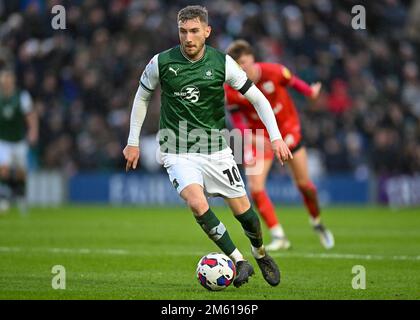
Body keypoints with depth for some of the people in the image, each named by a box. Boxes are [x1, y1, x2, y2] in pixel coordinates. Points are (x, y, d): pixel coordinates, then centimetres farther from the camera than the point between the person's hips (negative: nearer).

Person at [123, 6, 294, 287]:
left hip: (216, 150, 1)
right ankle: (239, 261, -11)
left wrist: (276, 137, -9)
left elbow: (257, 98, 0)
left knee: (242, 209, 3)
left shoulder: (222, 63, -7)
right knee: (197, 204, -25)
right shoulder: (162, 63, -8)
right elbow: (142, 97, 10)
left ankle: (261, 254, 35)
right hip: (178, 153, -1)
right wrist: (133, 142, 11)